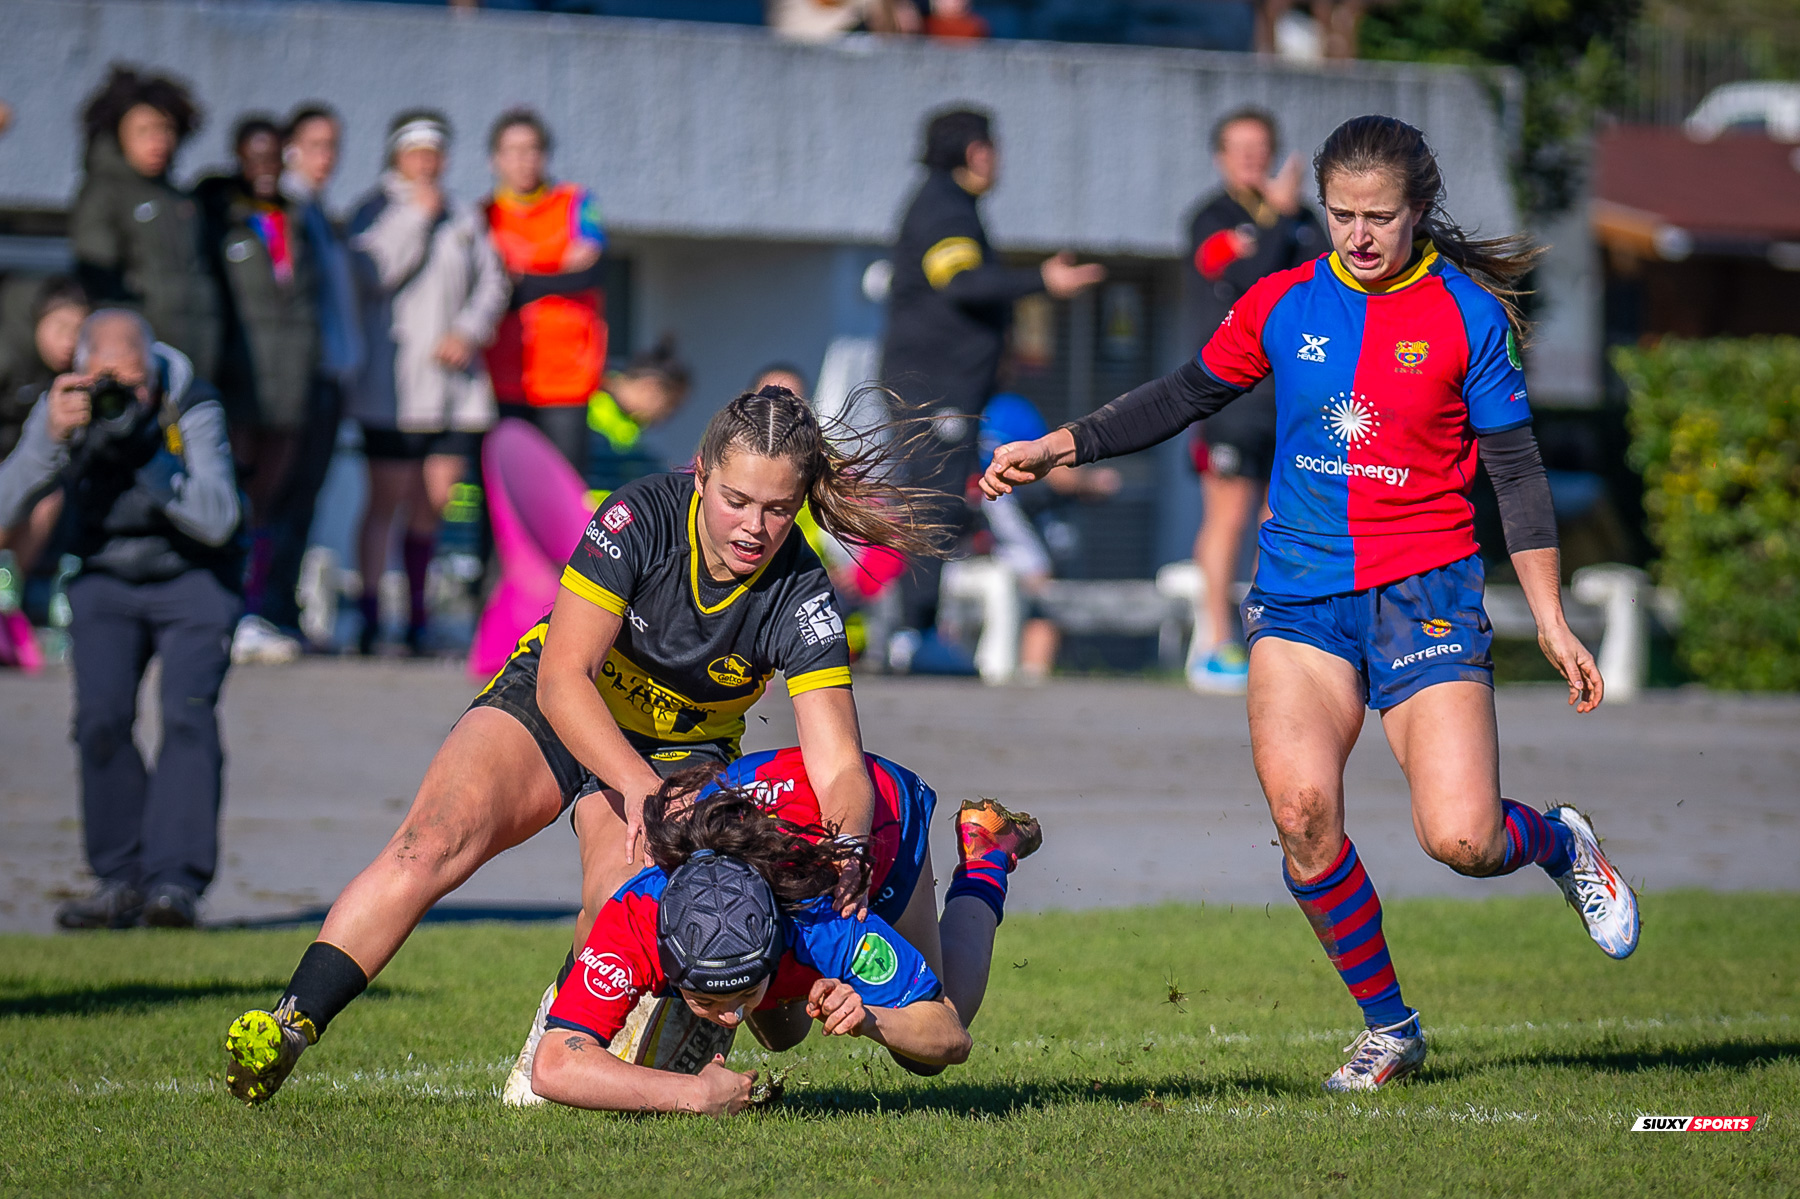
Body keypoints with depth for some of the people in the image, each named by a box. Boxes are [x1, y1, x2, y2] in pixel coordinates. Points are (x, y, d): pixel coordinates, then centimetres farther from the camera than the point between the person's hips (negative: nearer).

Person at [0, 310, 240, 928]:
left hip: (192, 581, -2)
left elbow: (218, 520, -30)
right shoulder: (64, 409, -12)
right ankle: (121, 878, -7)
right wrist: (53, 438, -34)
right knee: (101, 719, -17)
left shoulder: (192, 408, -20)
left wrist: (148, 451, -40)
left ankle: (176, 880, -25)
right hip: (105, 579, 2)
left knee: (187, 711, -22)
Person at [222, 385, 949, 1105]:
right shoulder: (640, 518, -26)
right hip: (556, 714, -1)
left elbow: (838, 765, -26)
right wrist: (639, 785, -43)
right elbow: (562, 676, -28)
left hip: (681, 754, 1)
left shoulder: (801, 600, -23)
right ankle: (287, 1030, -25)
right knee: (432, 844, -24)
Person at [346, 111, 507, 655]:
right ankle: (369, 618, -6)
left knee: (434, 499, 4)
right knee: (387, 498, -8)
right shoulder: (374, 212, 3)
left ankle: (418, 618, 12)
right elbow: (376, 268, -13)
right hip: (393, 381, -4)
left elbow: (492, 282, 12)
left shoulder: (464, 220, 15)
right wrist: (416, 215, -8)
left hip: (454, 381, 4)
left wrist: (469, 331, -4)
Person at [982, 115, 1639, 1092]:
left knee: (1460, 840, -14)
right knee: (1299, 808, -19)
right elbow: (1183, 397, 19)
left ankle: (1560, 844, 25)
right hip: (1301, 596, 3)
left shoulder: (1466, 315, -1)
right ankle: (1388, 1028, 0)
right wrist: (1058, 447, 10)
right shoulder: (1284, 305, 6)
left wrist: (1552, 620, 0)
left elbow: (1516, 469, 2)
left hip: (1424, 593, -2)